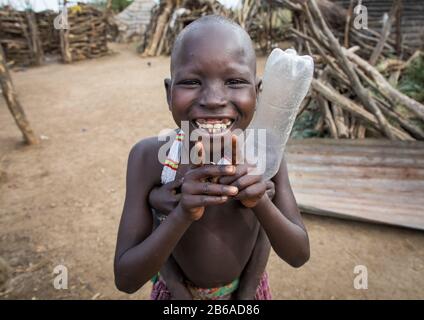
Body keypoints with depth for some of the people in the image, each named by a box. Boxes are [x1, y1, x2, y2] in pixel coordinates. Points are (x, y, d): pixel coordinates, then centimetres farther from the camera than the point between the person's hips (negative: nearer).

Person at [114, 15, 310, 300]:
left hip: (247, 287, 1)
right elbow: (126, 280, -24)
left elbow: (298, 256, -17)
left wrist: (260, 201, -35)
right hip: (177, 290, 0)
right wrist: (183, 214, -39)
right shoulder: (149, 157, -28)